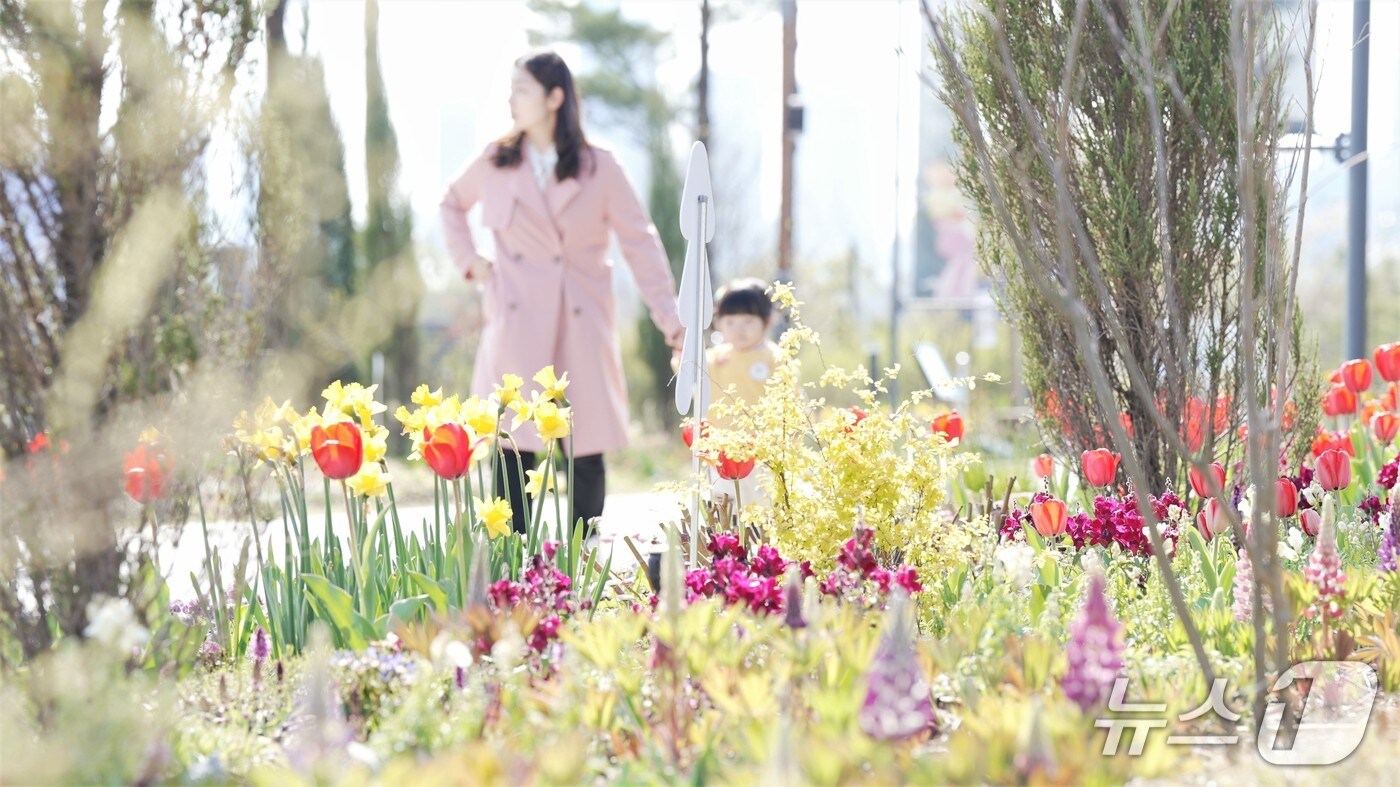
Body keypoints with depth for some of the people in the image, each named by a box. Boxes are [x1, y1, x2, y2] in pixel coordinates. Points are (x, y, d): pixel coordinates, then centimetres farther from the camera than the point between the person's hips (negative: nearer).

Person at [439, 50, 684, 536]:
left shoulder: (600, 168, 1)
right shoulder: (495, 163, 6)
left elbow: (639, 242, 1)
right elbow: (452, 204, 26)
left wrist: (669, 317, -8)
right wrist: (469, 260, 11)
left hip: (582, 327, 0)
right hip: (518, 328, 0)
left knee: (587, 451, 0)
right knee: (514, 450, -7)